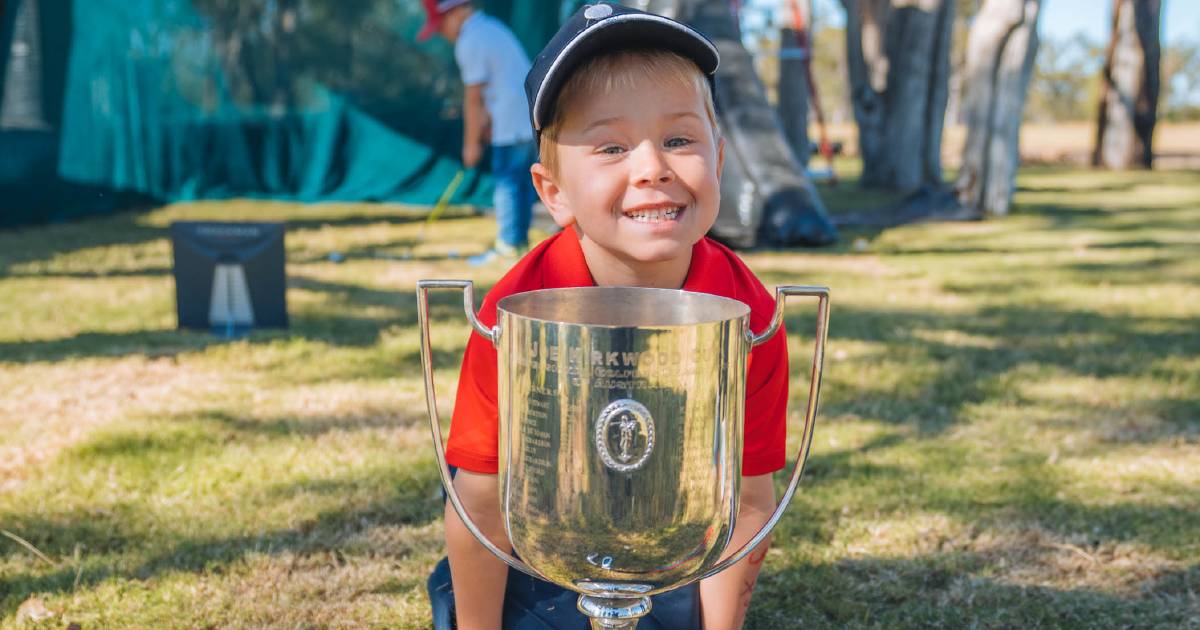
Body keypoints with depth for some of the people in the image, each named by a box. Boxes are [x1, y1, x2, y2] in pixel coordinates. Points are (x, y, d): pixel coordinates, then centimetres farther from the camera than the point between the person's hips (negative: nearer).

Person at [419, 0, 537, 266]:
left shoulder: (469, 42, -12)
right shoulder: (492, 27, 17)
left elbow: (473, 98, -11)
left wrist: (471, 143, -5)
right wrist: (488, 118, 21)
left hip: (512, 123, -9)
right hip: (534, 117, 9)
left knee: (506, 182, -2)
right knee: (523, 180, 14)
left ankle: (508, 246, 3)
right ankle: (520, 240, 21)